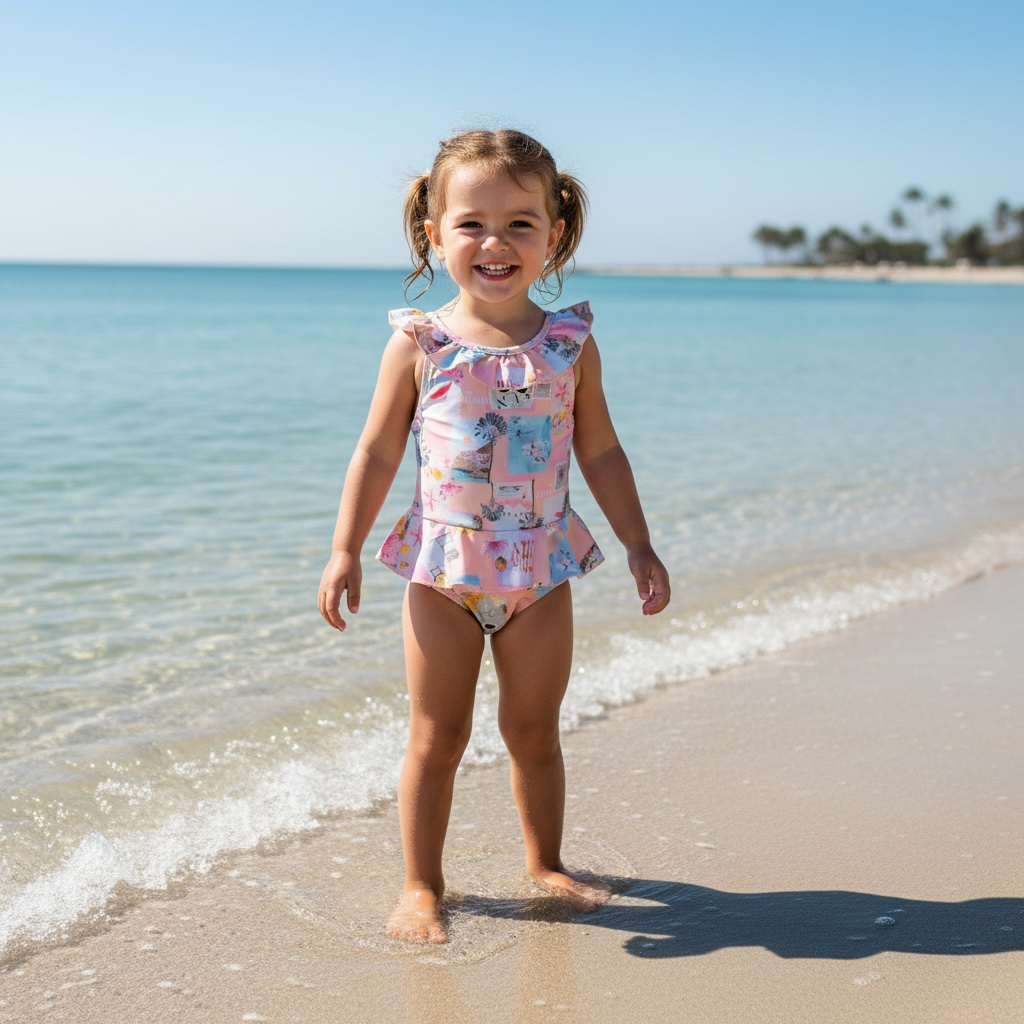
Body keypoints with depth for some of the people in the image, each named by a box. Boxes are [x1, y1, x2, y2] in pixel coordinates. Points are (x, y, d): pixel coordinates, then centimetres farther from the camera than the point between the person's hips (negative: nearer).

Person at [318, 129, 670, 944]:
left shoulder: (570, 344, -2)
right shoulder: (419, 344, -7)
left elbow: (601, 453, 6)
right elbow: (377, 454, -1)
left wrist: (640, 547, 5)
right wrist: (345, 551, -6)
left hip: (541, 568, 2)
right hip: (443, 569, -2)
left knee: (535, 731, 14)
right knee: (438, 737, 6)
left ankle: (546, 863, 34)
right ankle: (422, 886, 20)